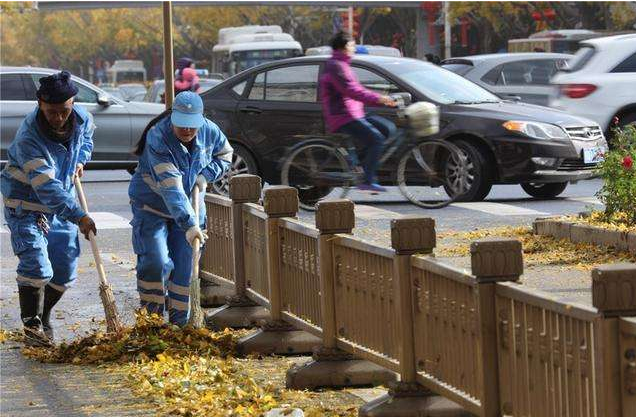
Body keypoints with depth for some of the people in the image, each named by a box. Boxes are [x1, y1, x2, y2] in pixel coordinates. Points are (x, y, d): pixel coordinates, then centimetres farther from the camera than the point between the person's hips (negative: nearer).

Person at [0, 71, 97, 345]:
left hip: (61, 203, 6)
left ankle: (43, 317, 29)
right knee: (36, 266, -18)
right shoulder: (29, 138, -32)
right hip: (27, 206, -6)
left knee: (65, 271, 8)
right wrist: (78, 216, -38)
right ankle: (32, 325, -6)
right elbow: (47, 188, -35)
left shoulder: (81, 117, -11)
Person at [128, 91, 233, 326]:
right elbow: (171, 188, -38)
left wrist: (206, 175, -8)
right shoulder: (157, 138, -30)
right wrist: (189, 224, -45)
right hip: (152, 207, -5)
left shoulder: (209, 131, -11)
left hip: (190, 207, 5)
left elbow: (225, 155, 13)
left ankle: (180, 322, 10)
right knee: (155, 263, -16)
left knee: (186, 267, 0)